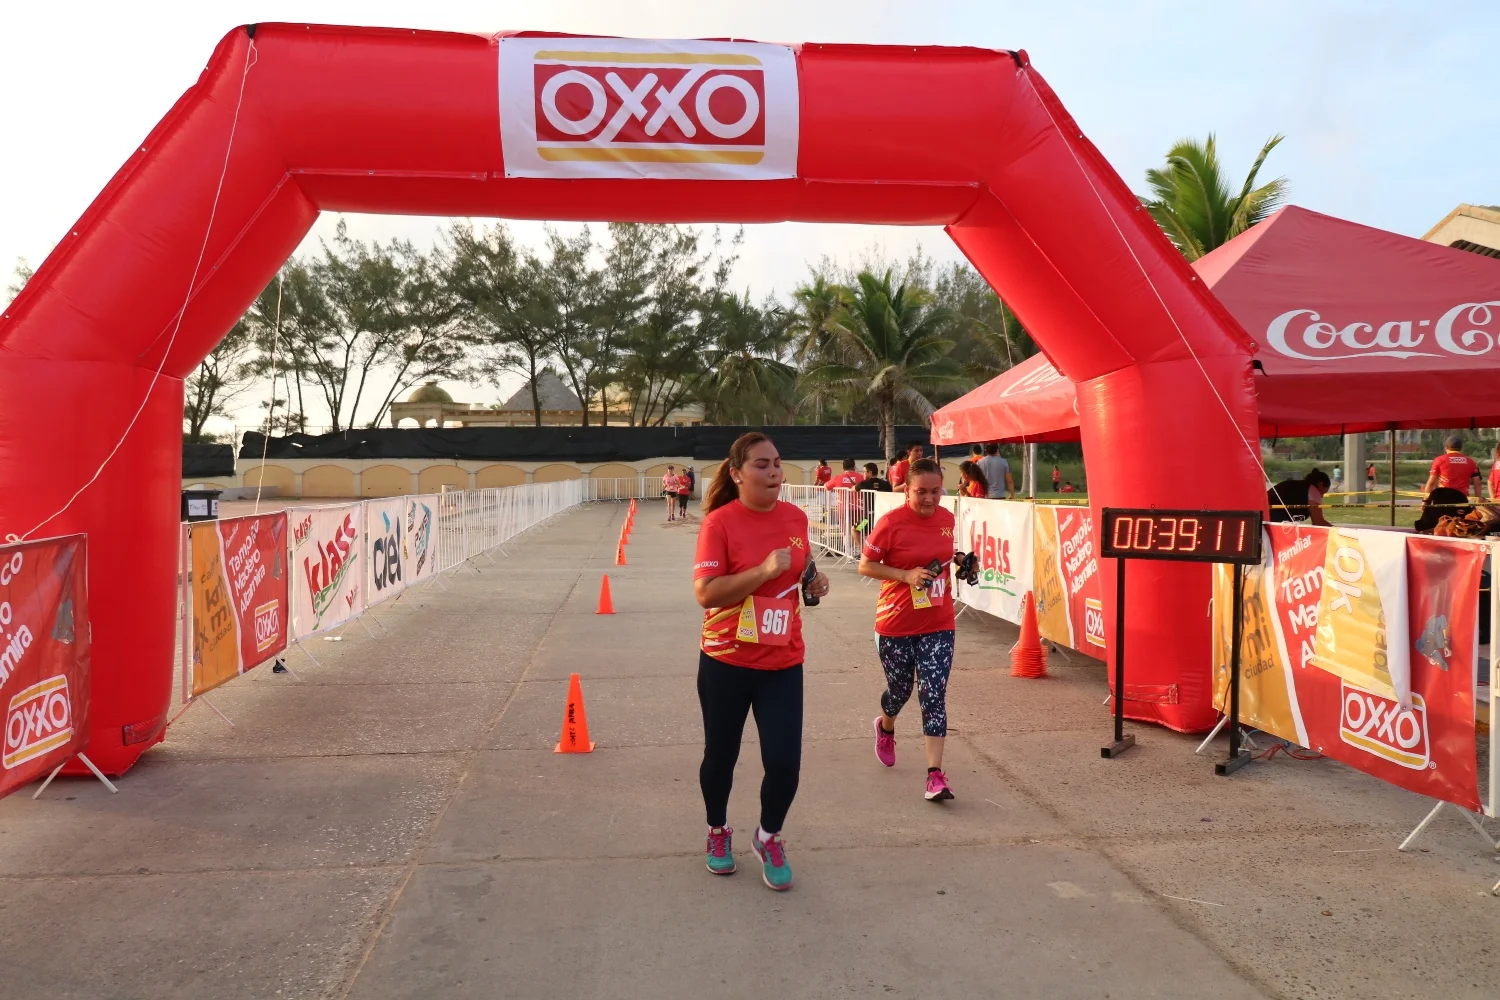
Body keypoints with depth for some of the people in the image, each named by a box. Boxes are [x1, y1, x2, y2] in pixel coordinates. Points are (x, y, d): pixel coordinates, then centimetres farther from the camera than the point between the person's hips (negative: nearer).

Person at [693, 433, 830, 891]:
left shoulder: (796, 517, 1)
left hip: (783, 664, 3)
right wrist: (765, 570, -28)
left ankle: (769, 838, 28)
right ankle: (718, 831, 42)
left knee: (784, 762, -2)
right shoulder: (719, 522, -14)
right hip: (726, 662, -3)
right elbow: (705, 594, -21)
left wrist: (815, 582, -2)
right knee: (721, 757, 14)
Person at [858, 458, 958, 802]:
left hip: (938, 624, 3)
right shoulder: (891, 523, -14)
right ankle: (886, 727, 50)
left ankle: (935, 774, -4)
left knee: (933, 694, -6)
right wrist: (906, 575, -20)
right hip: (896, 623, -2)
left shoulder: (946, 518, 2)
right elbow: (865, 566, -9)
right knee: (900, 689, 15)